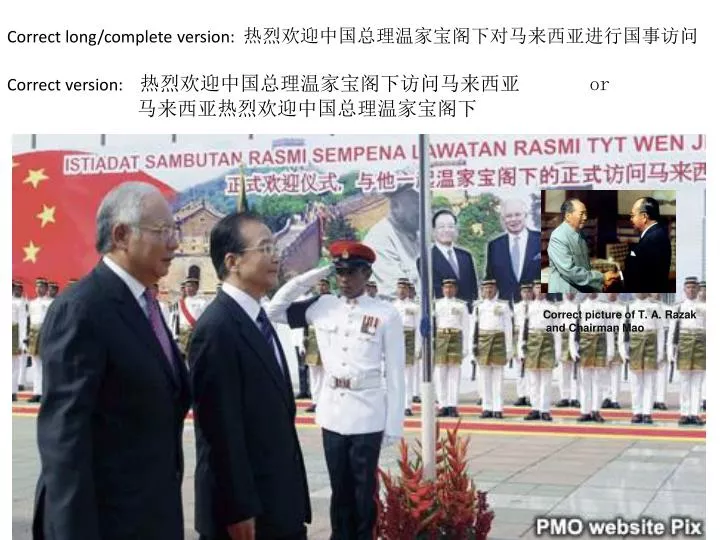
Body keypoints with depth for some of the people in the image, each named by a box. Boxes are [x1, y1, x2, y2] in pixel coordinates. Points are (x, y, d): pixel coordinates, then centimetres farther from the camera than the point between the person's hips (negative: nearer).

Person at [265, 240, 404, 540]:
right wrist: (313, 275, -3)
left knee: (364, 489, 7)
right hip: (332, 411, 4)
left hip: (368, 414, -3)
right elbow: (275, 310, 4)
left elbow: (395, 373, -6)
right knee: (339, 488, 15)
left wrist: (394, 424, -7)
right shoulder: (322, 306, 3)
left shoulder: (385, 313, -7)